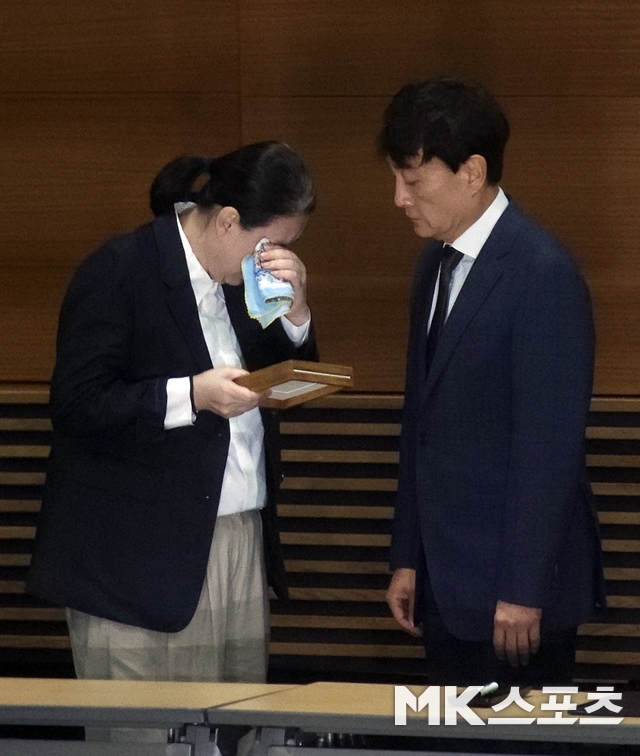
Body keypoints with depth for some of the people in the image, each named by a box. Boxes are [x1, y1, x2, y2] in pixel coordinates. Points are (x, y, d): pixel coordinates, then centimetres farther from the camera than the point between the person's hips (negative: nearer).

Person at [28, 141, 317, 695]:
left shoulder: (247, 277, 11)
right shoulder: (119, 271, -9)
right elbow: (77, 406, -14)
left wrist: (295, 312, -3)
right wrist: (191, 396, -22)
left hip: (242, 544, 6)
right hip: (139, 561, -6)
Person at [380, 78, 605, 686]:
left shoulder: (542, 273, -15)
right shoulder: (437, 265, 12)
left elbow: (550, 444, -17)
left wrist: (524, 589, -18)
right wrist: (408, 559, 15)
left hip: (515, 581, -8)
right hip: (448, 580, 8)